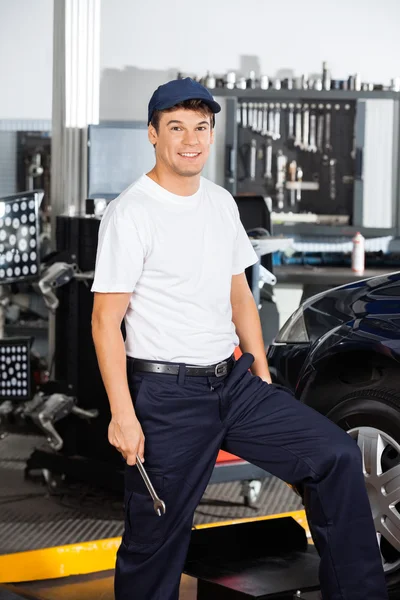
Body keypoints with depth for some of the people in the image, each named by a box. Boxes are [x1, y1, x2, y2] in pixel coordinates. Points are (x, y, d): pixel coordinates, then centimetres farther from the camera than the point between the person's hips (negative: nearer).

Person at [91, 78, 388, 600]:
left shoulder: (221, 203, 11)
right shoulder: (130, 213, -10)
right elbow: (106, 321, -13)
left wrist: (262, 377, 15)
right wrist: (122, 415, -19)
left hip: (234, 382, 6)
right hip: (166, 395, -6)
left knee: (337, 456, -4)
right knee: (155, 540, -1)